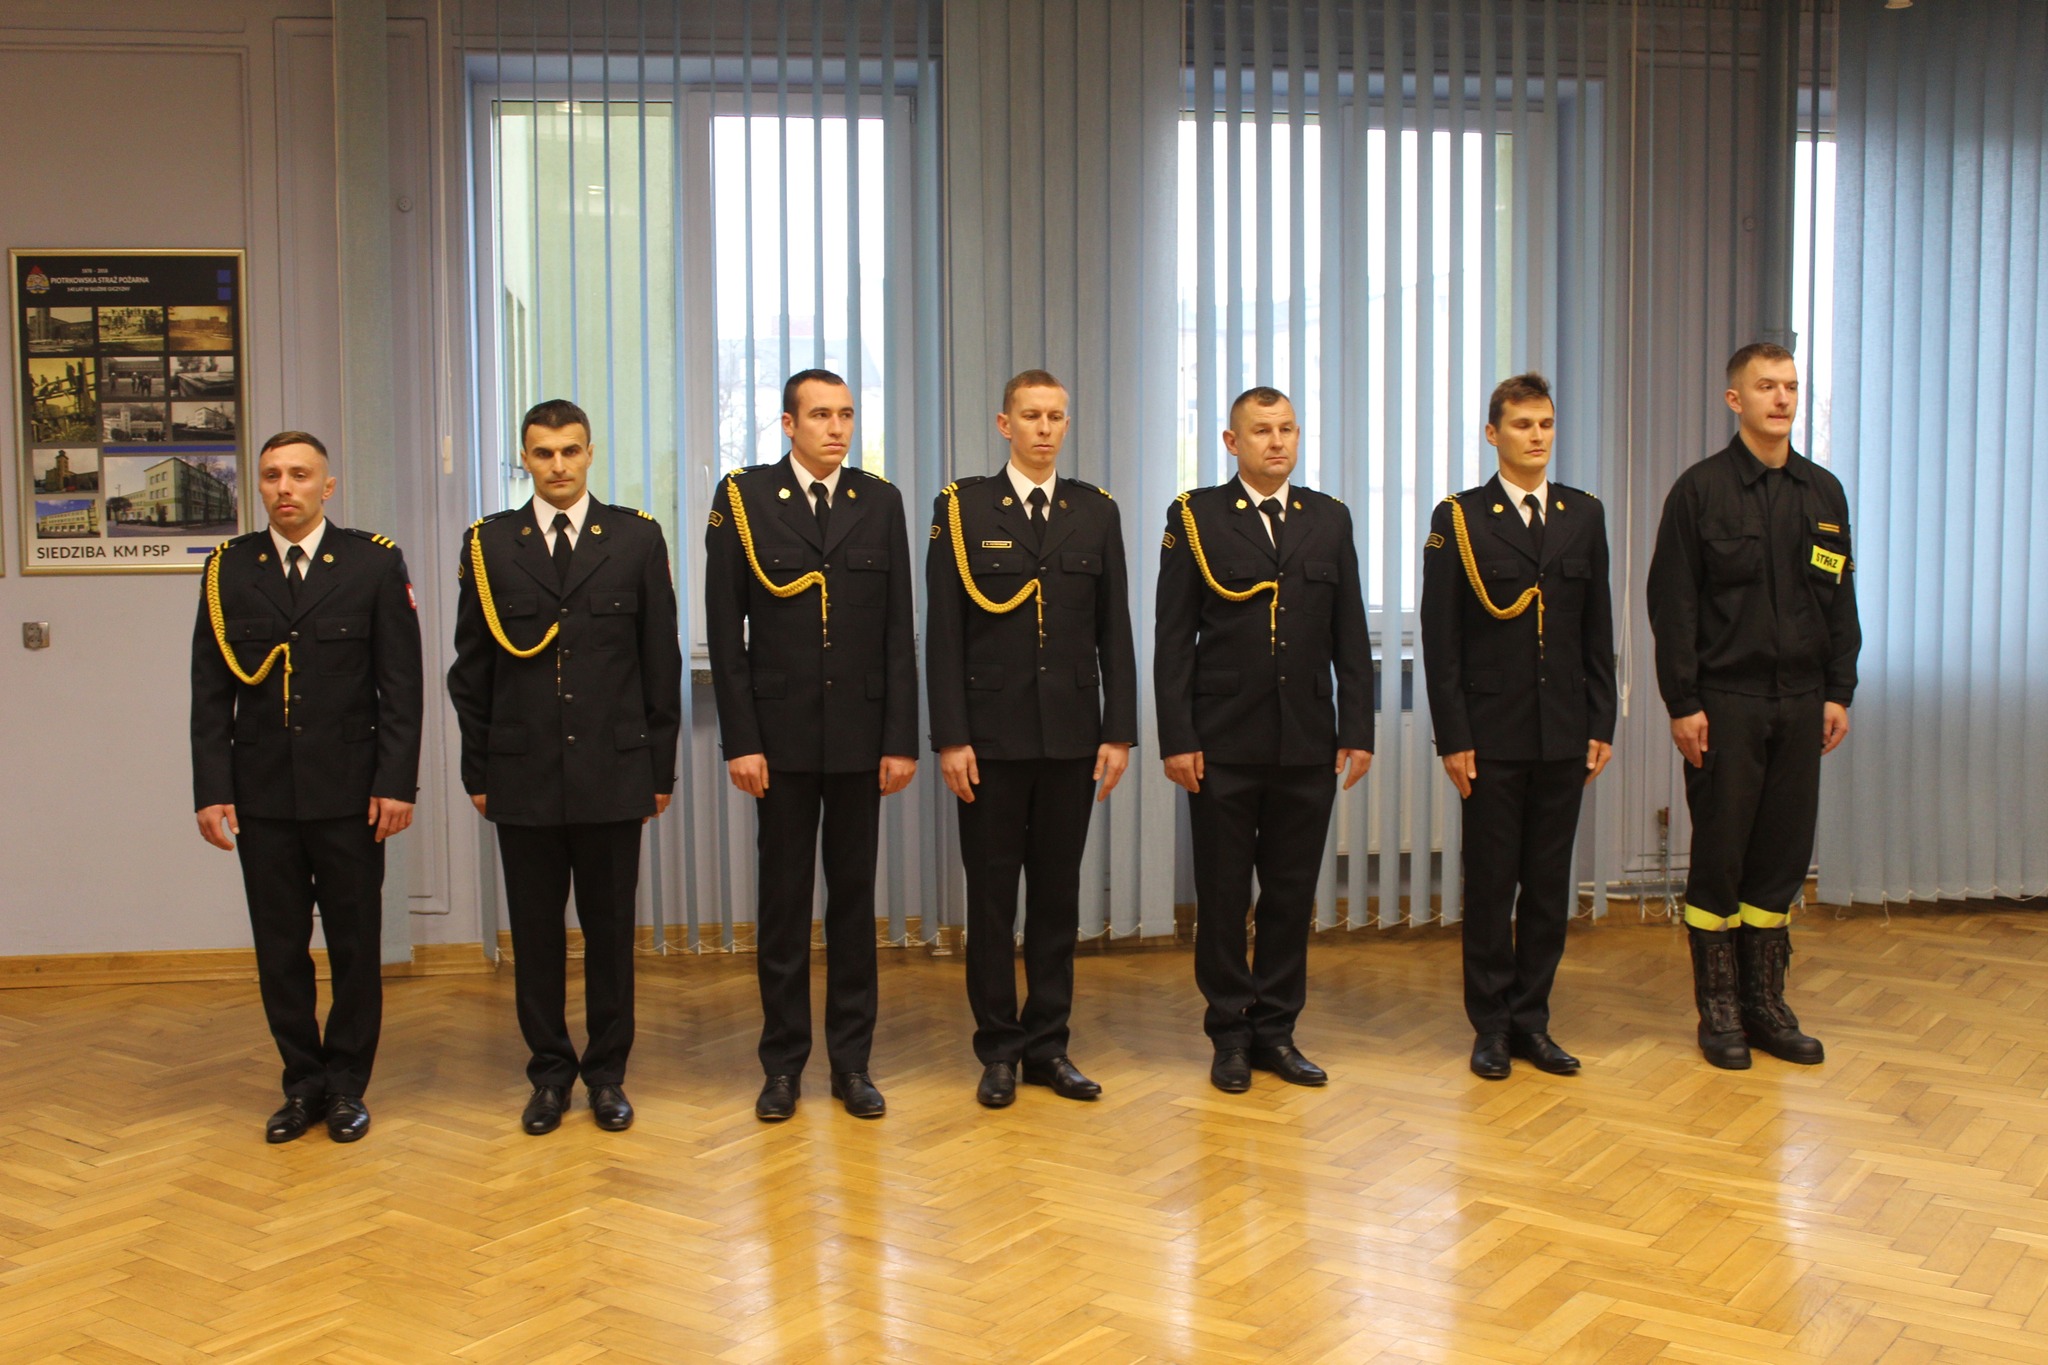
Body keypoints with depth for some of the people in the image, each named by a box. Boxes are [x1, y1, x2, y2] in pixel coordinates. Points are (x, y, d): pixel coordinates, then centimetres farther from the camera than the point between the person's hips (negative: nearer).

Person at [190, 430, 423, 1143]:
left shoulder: (375, 562, 1)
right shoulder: (228, 569, 7)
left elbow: (401, 684, -2)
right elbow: (210, 693, 6)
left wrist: (396, 782, -9)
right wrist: (211, 790, -2)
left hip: (349, 793, -2)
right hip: (261, 794, 2)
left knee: (356, 946, 6)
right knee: (279, 949, 8)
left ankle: (346, 1084, 19)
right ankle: (302, 1082, 21)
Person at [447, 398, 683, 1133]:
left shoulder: (637, 538, 3)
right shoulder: (488, 544, 5)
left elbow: (661, 660, 4)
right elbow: (471, 668, 7)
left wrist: (660, 767, 2)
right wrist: (478, 769, 4)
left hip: (612, 770, -1)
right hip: (522, 773, 1)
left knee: (610, 927, 7)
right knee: (535, 930, 8)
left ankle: (608, 1072, 21)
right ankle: (550, 1071, 22)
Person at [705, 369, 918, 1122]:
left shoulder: (880, 501, 4)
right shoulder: (743, 498, -1)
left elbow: (898, 629, 3)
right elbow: (725, 630, -3)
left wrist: (902, 739, -2)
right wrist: (739, 740, -9)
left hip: (860, 734, 2)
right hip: (780, 733, -2)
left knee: (854, 895, 9)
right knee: (783, 897, 7)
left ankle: (851, 1059, 18)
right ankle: (783, 1061, 18)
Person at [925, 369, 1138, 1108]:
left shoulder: (1096, 512, 7)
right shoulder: (961, 508, 0)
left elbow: (1114, 632, 6)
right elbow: (943, 633, -3)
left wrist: (1119, 731, 0)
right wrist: (950, 738, -9)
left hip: (1071, 736, 2)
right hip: (992, 735, -2)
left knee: (1058, 893, 8)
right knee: (992, 895, 5)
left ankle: (1048, 1044, 18)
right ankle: (999, 1048, 16)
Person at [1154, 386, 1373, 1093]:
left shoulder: (1330, 518, 9)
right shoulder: (1195, 517, 0)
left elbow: (1349, 636, 9)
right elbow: (1173, 637, -3)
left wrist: (1357, 730, 2)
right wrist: (1176, 738, -9)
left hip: (1308, 744, 3)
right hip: (1223, 744, -2)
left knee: (1292, 894, 8)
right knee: (1223, 895, 6)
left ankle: (1276, 1028, 21)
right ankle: (1231, 1033, 18)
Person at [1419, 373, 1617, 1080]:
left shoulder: (1584, 515, 10)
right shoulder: (1459, 519, -2)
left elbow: (1598, 631, 11)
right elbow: (1441, 639, -4)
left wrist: (1601, 725, 5)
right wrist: (1452, 738, -9)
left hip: (1564, 736, 3)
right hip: (1492, 736, -3)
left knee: (1549, 885, 8)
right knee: (1490, 885, 4)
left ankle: (1532, 1020, 19)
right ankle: (1490, 1025, 15)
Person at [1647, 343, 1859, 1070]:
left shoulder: (1823, 492, 11)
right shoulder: (1700, 490, -3)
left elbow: (1842, 601, 13)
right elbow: (1672, 603, -6)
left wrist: (1839, 692, 6)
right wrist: (1682, 702, -11)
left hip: (1800, 704, 4)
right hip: (1725, 702, -4)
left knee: (1784, 858, 8)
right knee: (1719, 858, 2)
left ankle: (1766, 1002, 19)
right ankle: (1719, 1009, 13)